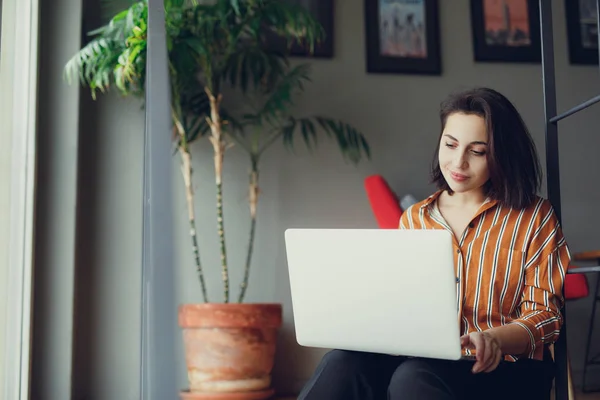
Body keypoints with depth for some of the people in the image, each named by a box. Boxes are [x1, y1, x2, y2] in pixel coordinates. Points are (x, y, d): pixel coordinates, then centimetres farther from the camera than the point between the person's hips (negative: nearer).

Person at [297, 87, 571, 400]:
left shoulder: (534, 218, 4)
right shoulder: (413, 220, 14)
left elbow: (545, 314, -1)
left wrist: (494, 338, -23)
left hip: (508, 368, -2)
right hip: (424, 359, 3)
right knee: (344, 363, -31)